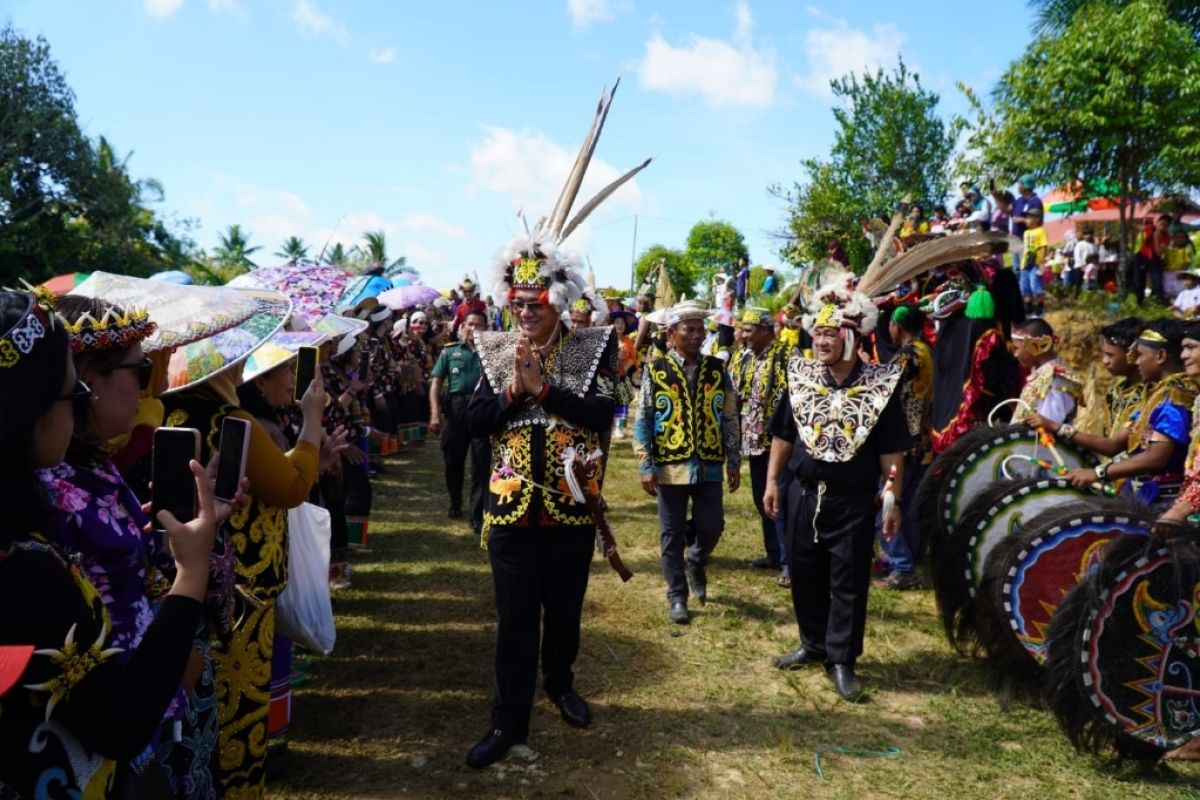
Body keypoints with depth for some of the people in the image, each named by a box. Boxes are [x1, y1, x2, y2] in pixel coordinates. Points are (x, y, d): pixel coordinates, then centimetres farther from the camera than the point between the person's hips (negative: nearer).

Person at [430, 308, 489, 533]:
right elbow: (436, 383, 3)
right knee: (452, 459, 13)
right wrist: (435, 413, -8)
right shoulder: (450, 352, 8)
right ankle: (455, 503, 36)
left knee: (481, 463, -3)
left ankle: (477, 514, 3)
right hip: (454, 408, 2)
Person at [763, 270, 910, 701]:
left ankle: (841, 660, 19)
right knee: (805, 577, 14)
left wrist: (893, 501, -7)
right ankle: (814, 644, 33)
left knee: (849, 584, 6)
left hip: (854, 502, -3)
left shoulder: (880, 385, -8)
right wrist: (772, 481, 4)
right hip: (804, 495, 3)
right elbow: (783, 436, 7)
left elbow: (891, 452, -5)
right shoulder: (800, 376, 0)